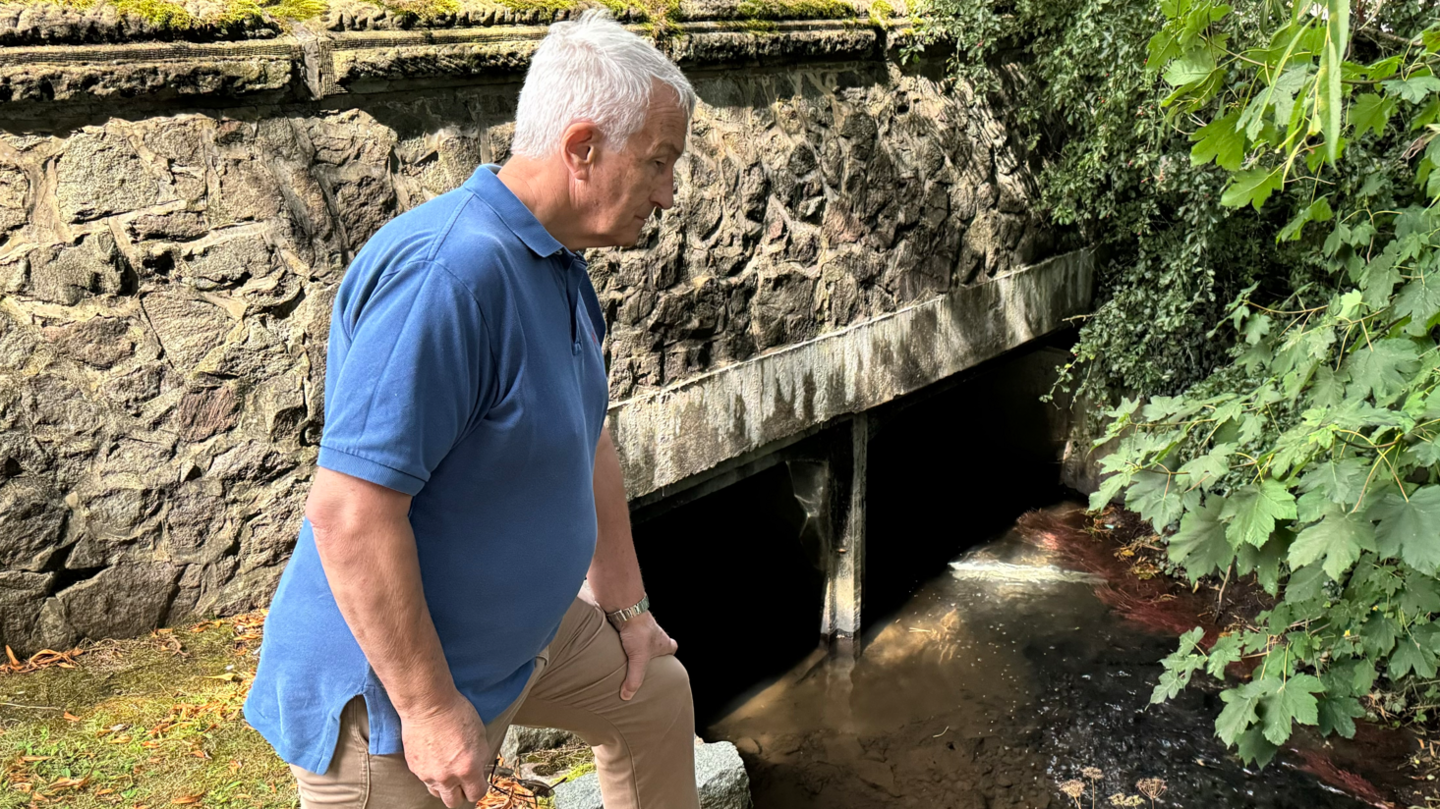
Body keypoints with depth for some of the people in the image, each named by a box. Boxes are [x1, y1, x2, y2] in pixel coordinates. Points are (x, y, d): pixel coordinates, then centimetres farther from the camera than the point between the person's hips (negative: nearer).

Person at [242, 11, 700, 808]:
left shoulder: (558, 266, 3)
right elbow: (350, 514, -32)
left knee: (656, 691, 25)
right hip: (389, 681, -10)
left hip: (521, 625, 10)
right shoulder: (448, 273, -30)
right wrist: (429, 706, -26)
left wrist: (624, 605, 17)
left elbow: (585, 441, 13)